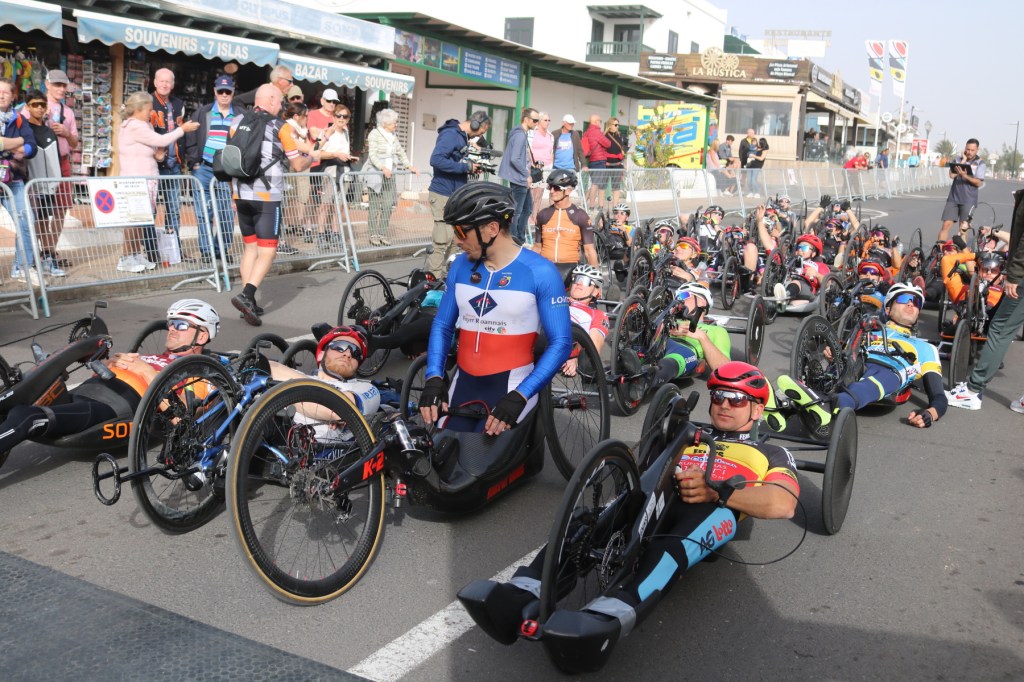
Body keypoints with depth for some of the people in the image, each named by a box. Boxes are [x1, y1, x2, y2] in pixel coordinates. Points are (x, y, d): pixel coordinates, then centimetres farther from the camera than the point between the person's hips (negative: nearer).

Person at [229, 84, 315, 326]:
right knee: (267, 251, -3)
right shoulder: (279, 127, -5)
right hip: (267, 197, -5)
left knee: (250, 248, 15)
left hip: (242, 195, 6)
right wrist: (312, 157, 20)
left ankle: (249, 303, 12)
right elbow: (298, 165, -2)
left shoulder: (238, 122, 9)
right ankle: (246, 295, -21)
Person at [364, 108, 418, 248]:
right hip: (376, 174, -6)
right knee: (375, 206, -2)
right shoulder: (374, 134, -7)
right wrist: (383, 168, -30)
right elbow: (372, 154, -16)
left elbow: (401, 152, 19)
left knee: (388, 205, 0)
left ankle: (382, 234, 9)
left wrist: (409, 166, 6)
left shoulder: (393, 136, 13)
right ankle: (373, 235, 5)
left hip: (389, 175, 6)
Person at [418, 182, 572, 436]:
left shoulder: (540, 273, -11)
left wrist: (520, 396, -21)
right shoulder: (460, 266, 4)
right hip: (463, 384, 5)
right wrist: (434, 377, -6)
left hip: (512, 388, -4)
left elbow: (560, 343, -11)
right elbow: (442, 325, 10)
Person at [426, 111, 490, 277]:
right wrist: (466, 167, -22)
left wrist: (471, 168, 3)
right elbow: (436, 159, -28)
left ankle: (440, 272, 26)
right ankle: (433, 277, -1)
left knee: (448, 238, 16)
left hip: (454, 194, 10)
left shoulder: (462, 136, 13)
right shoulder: (450, 134, -16)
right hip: (443, 194, -10)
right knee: (442, 240, -8)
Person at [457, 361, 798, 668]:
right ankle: (523, 596, -53)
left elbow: (784, 505, 3)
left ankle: (606, 620, -64)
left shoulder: (772, 453, 26)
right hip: (655, 500, 4)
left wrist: (716, 491, -13)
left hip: (713, 512, -3)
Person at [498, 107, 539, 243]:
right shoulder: (520, 135, -17)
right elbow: (514, 159, -23)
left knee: (528, 207, 18)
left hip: (522, 179, 11)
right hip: (519, 179, -11)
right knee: (516, 211, -4)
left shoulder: (523, 134, 14)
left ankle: (520, 238, 25)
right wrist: (527, 175, -16)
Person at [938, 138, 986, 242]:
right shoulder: (958, 160, 9)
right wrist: (963, 161, -6)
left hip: (968, 200, -2)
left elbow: (979, 183, -7)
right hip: (953, 198, 2)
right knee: (946, 224, -6)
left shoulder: (980, 163, 1)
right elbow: (952, 175, -6)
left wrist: (965, 176, -22)